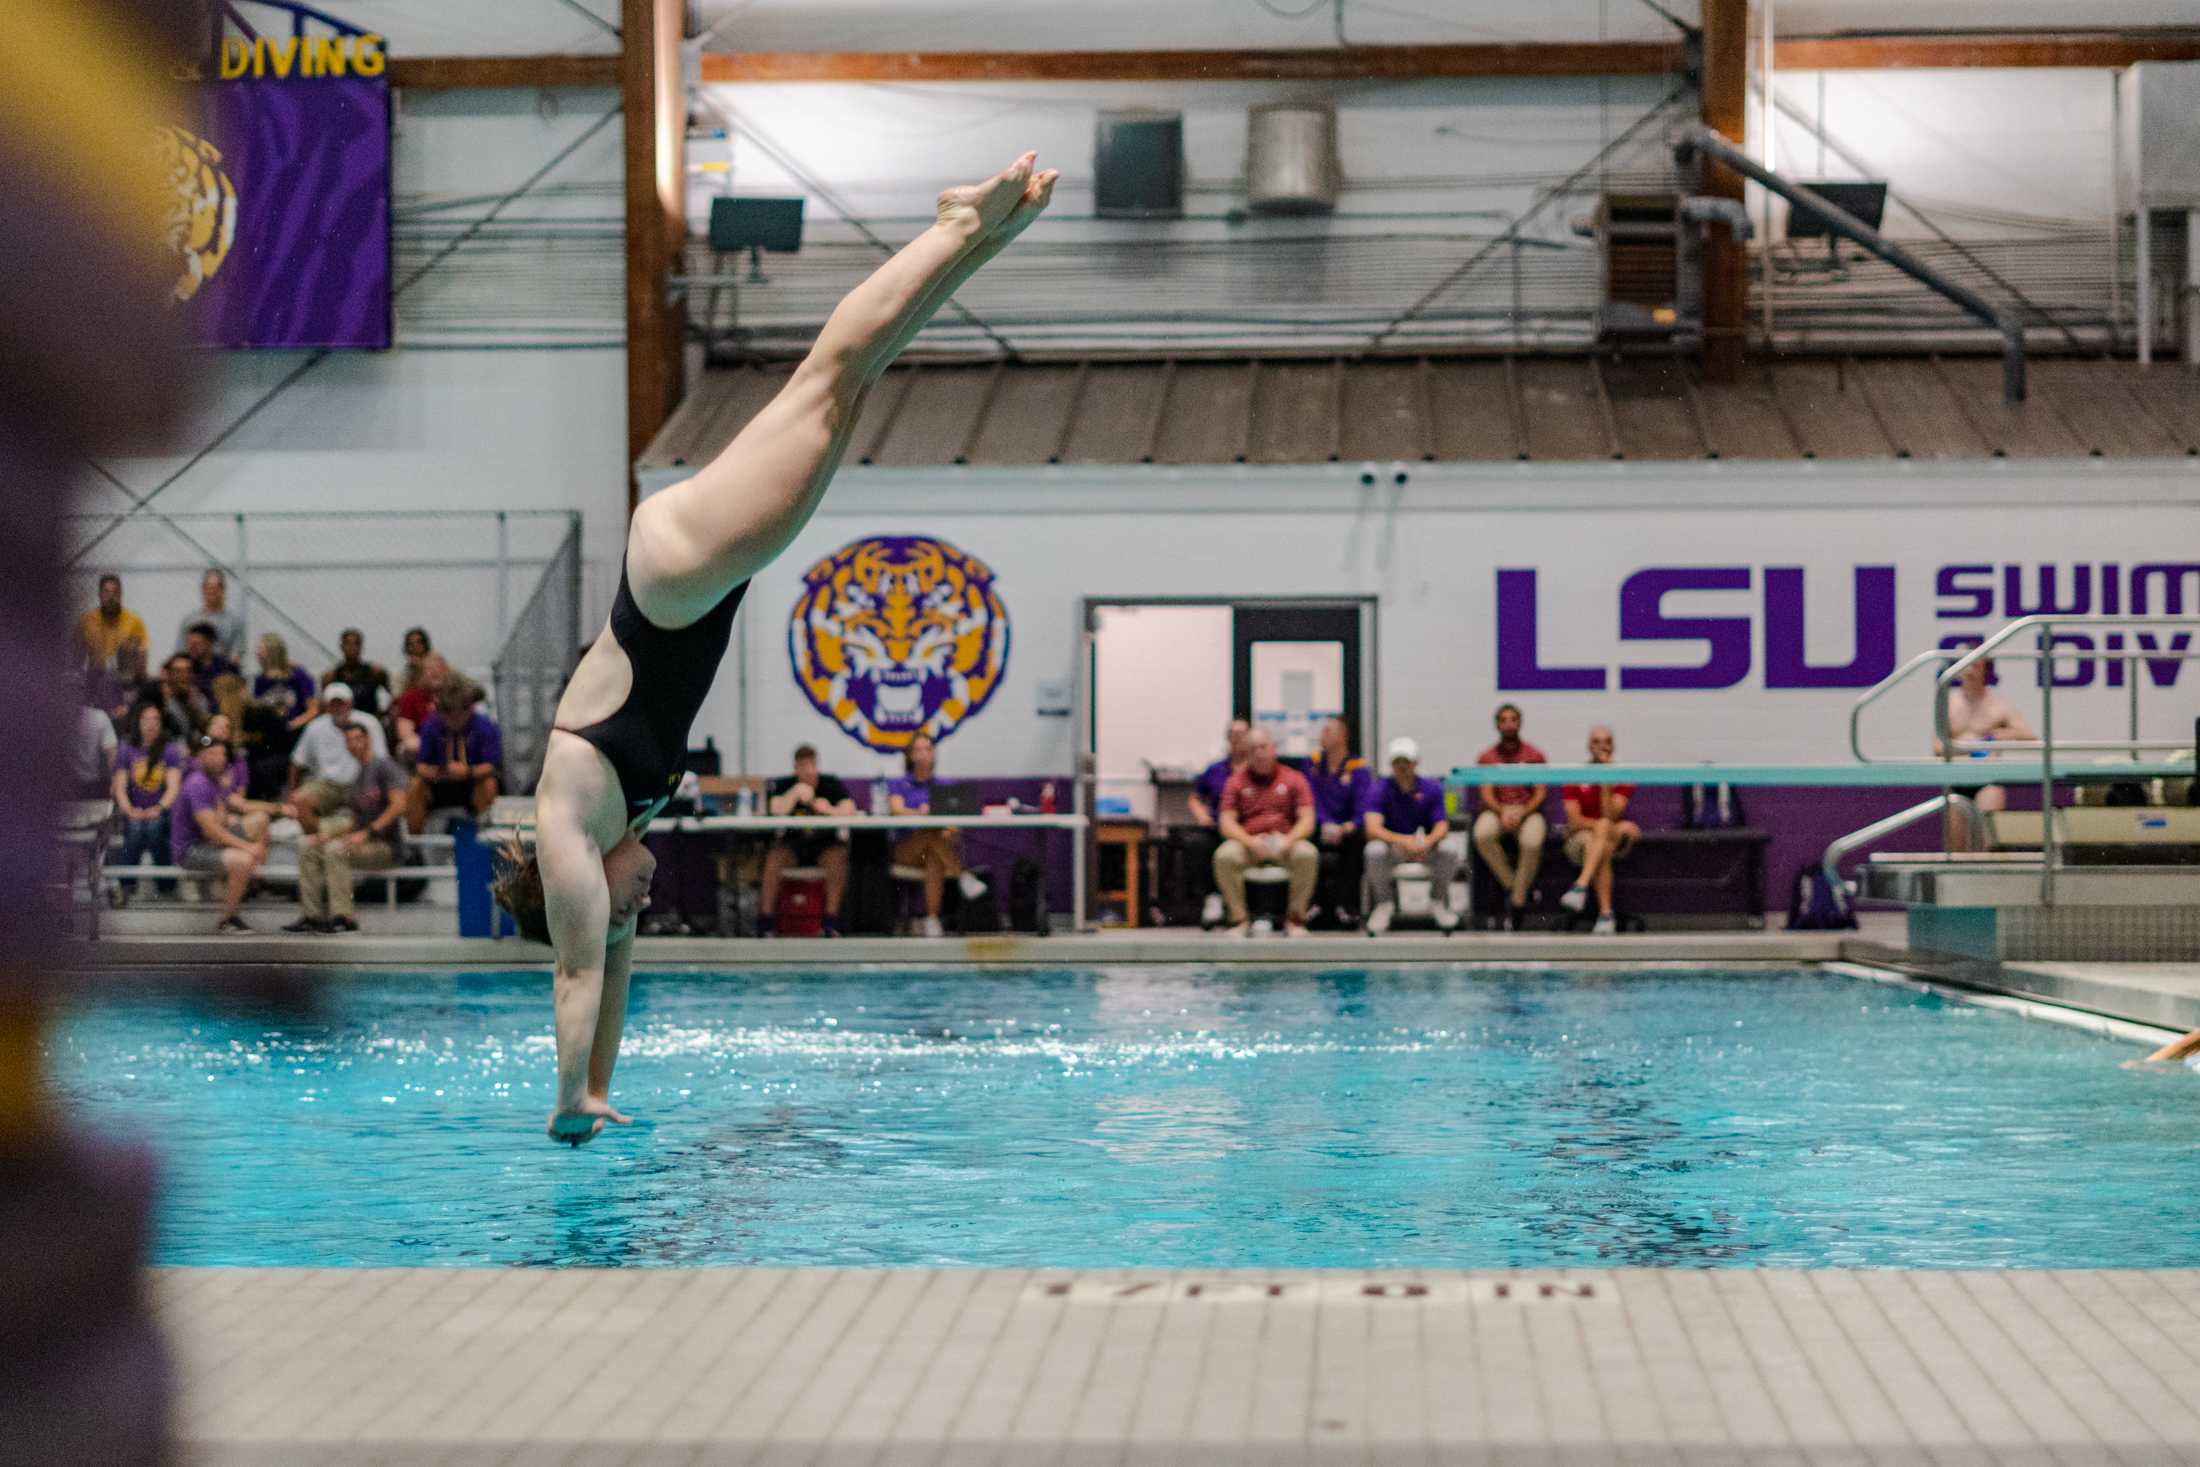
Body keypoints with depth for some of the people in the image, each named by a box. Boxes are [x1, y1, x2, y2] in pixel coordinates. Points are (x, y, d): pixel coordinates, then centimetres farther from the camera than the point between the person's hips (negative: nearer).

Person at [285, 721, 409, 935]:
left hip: (388, 846, -9)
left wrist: (368, 832, -23)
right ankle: (312, 914, -6)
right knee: (308, 846, 0)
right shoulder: (358, 778, 20)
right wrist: (328, 833, 1)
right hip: (367, 843, 9)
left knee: (336, 849, -30)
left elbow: (398, 805, -18)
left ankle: (343, 916, -30)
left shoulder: (384, 766, -6)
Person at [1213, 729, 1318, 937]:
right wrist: (1250, 841, -18)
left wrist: (1289, 840, -19)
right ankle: (1239, 919, -17)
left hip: (1284, 843, 0)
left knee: (1307, 854, -33)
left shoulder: (1293, 778, 10)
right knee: (1224, 856, -33)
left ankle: (1295, 918, -16)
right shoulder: (1236, 781, 12)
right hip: (1248, 844, 0)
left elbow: (1307, 820, 2)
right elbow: (1227, 823, 2)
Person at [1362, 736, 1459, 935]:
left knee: (1448, 851, -30)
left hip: (1425, 848, 1)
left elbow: (1442, 825, -10)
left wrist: (1428, 841, -35)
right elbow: (1373, 829, -23)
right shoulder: (1379, 791, -10)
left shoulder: (1431, 789, -3)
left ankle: (1437, 902, -3)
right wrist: (1404, 841, -40)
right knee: (1374, 851, -35)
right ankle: (1384, 904, -9)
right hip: (1391, 847, -1)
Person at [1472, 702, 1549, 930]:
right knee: (1482, 835, -35)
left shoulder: (1534, 755, 8)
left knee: (1532, 843, -35)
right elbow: (1487, 794, 1)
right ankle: (1511, 884, -20)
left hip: (1528, 811, -1)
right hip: (1497, 811, 1)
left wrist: (1521, 814, -17)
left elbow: (1540, 794, 2)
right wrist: (1502, 813, -19)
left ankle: (1518, 901, -21)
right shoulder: (1487, 757, 11)